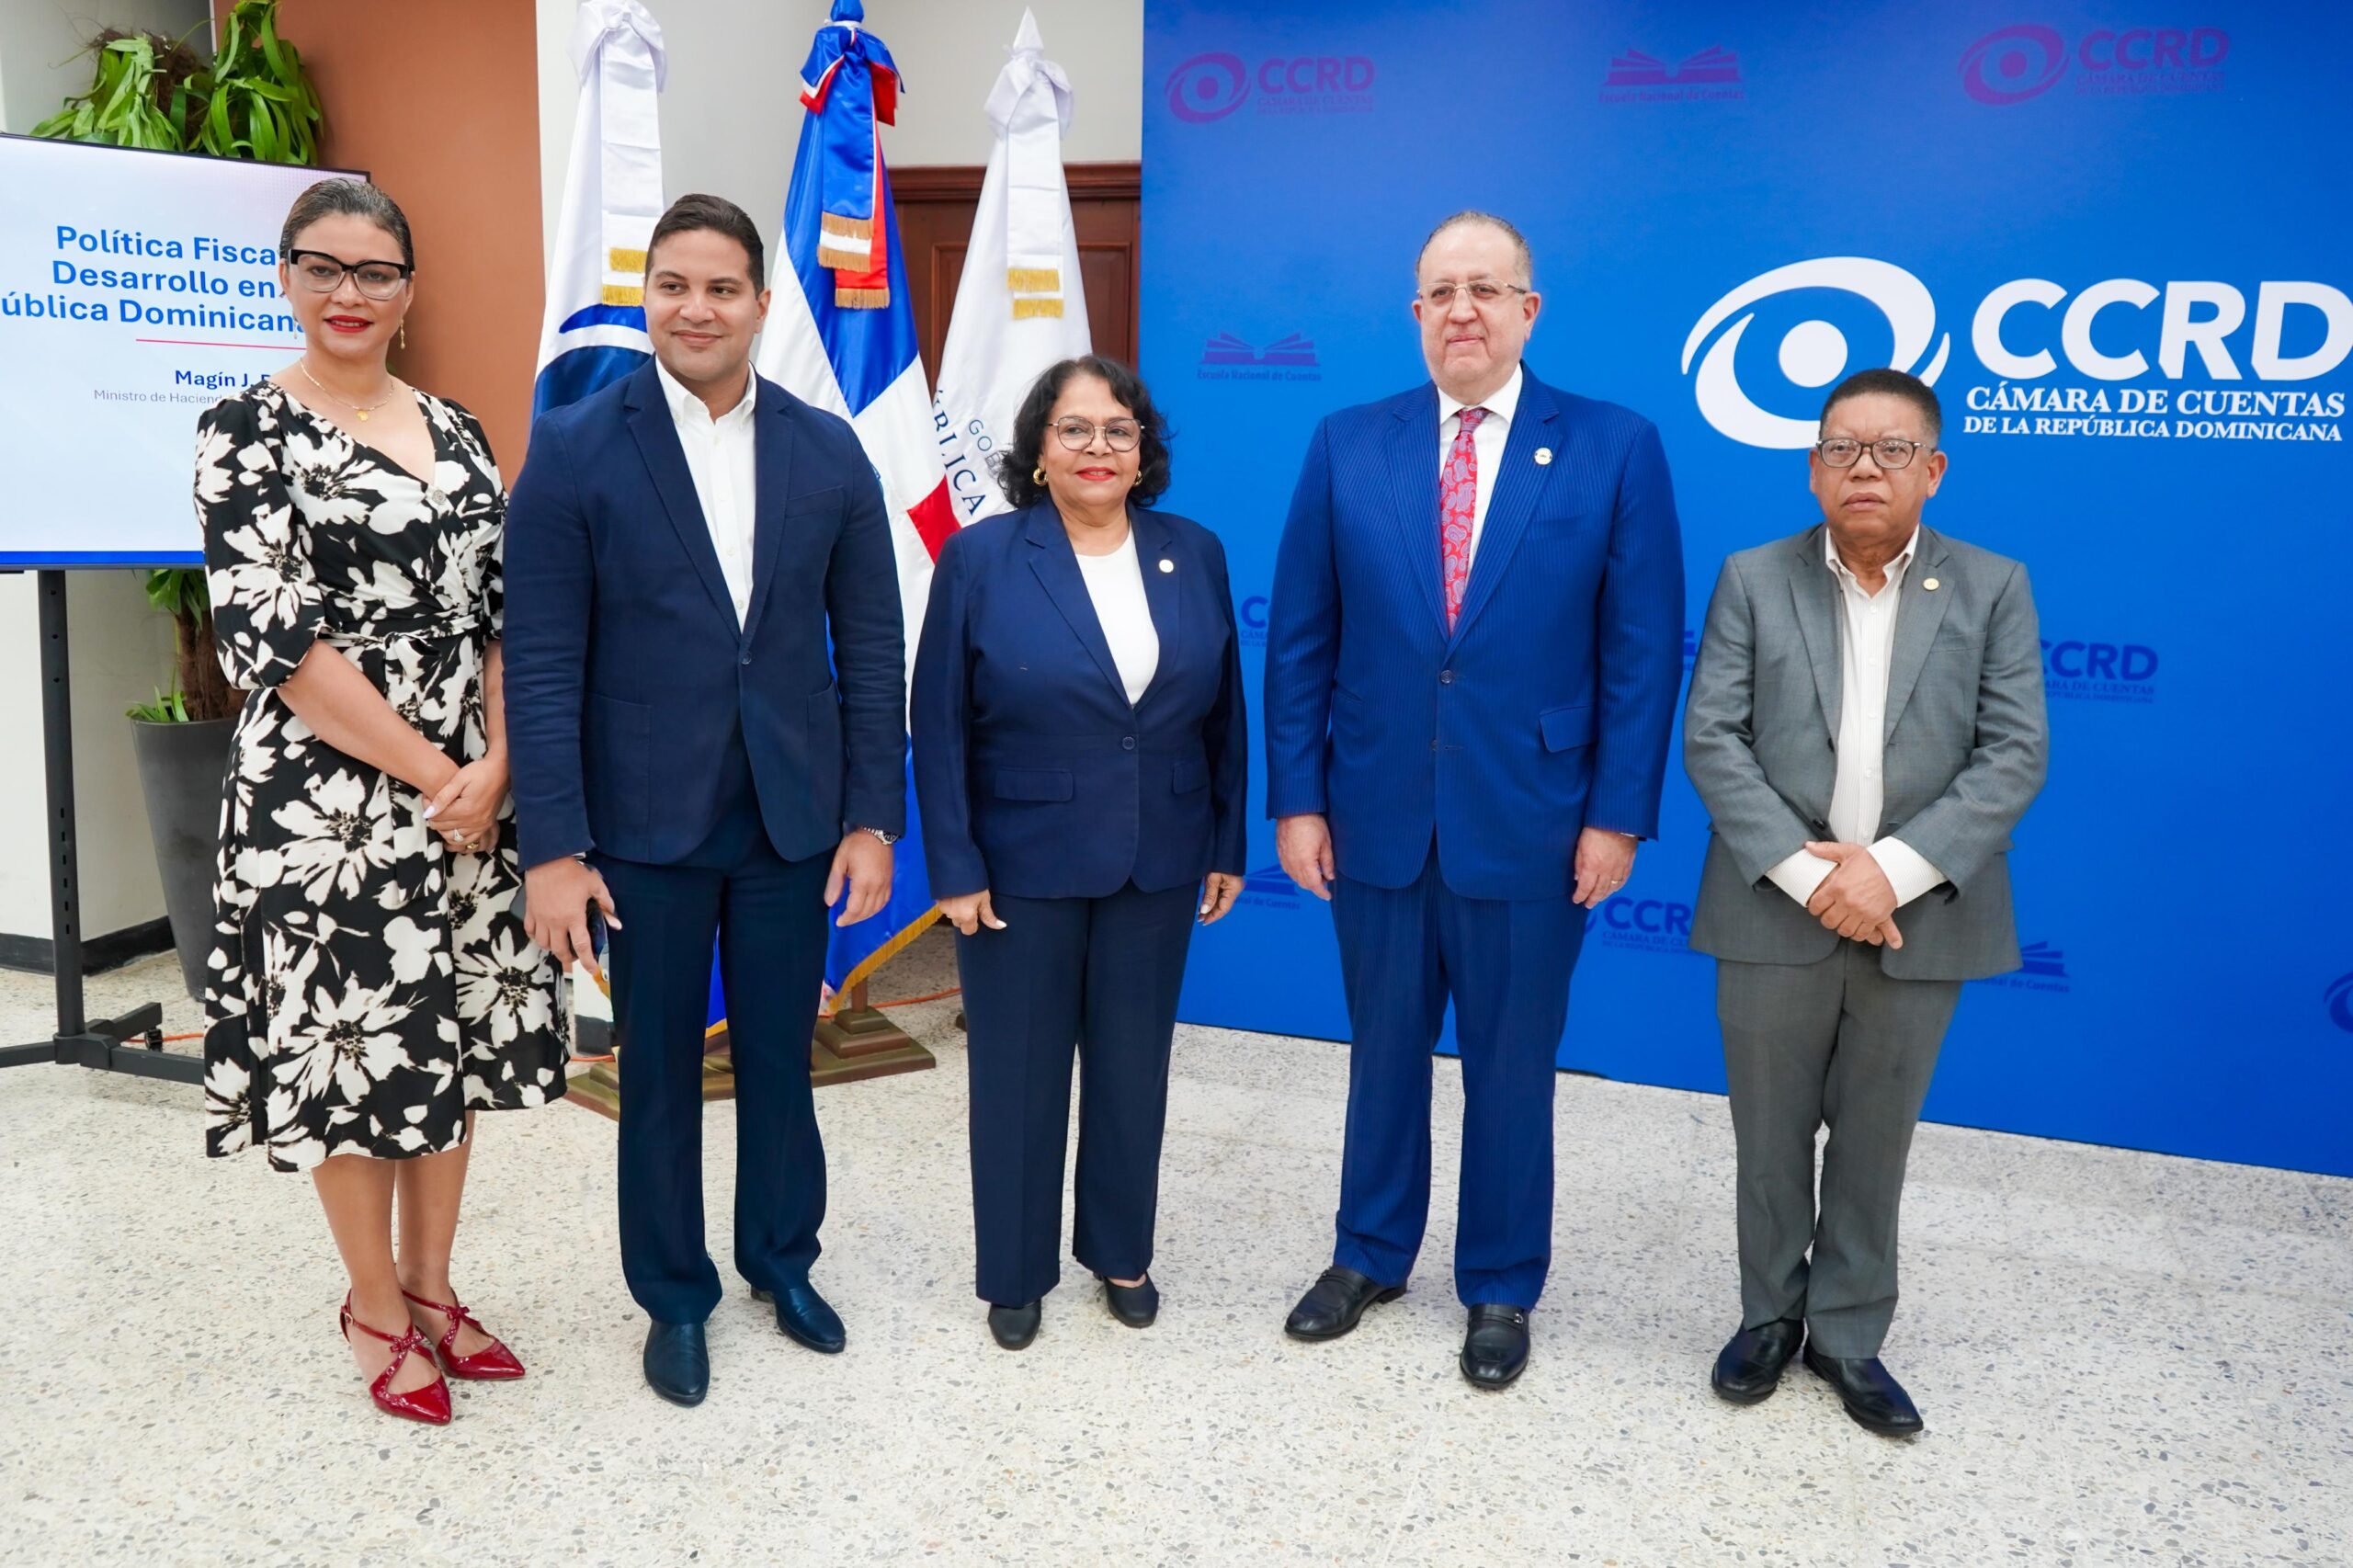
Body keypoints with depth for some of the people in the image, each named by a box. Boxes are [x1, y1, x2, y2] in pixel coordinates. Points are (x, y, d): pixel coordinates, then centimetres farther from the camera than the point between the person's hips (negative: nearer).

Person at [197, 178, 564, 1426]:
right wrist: (429, 773, -15)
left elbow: (501, 611, 6)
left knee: (452, 1035, 12)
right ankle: (376, 1310, 24)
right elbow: (274, 639, -14)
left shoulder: (454, 431, 10)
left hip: (470, 794, 5)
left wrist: (493, 766, -8)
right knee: (348, 1041, 5)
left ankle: (430, 1286, 29)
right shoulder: (247, 432, -6)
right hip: (327, 798, -5)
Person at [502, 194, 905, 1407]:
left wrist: (872, 818, 0)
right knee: (658, 1070, 12)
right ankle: (674, 1297, 31)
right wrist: (553, 849, -12)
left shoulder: (828, 453, 1)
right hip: (645, 823, -2)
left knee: (779, 1058, 15)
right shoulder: (575, 447, -6)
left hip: (792, 818, 2)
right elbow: (541, 664, -8)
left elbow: (869, 652, 3)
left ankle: (784, 1260, 37)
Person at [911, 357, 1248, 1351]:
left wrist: (1228, 846, 5)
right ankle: (1013, 1272, 27)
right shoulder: (980, 559, -7)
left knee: (1133, 1067, 14)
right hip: (1022, 866, -3)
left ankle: (1122, 1252, 34)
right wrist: (953, 867, -11)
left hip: (1159, 867, 3)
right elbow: (939, 727, -8)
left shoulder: (1195, 556, 2)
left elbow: (1223, 713, 6)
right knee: (1018, 1072, 10)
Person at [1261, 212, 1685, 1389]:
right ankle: (1370, 1255, 36)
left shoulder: (1614, 449, -3)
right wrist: (1296, 798, -2)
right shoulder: (1347, 447, 2)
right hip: (1376, 818, 2)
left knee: (1511, 1067, 12)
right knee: (1383, 1051, 17)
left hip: (1530, 827, -1)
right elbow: (1299, 640, 2)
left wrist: (1618, 815, -7)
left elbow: (1643, 649, -4)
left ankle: (1501, 1289, 31)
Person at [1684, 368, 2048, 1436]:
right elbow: (1713, 741, -6)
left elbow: (2014, 754, -5)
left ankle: (1848, 1335, 28)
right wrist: (1804, 873, -16)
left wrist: (1894, 869, -17)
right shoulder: (1753, 581, 1)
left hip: (1917, 922, 0)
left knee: (1875, 1141, 12)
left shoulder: (1993, 589, 2)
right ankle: (1770, 1315, 30)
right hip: (1774, 914, 0)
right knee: (1770, 1136, 12)